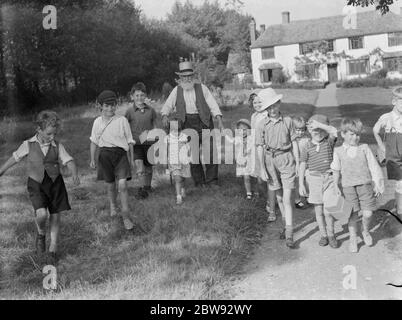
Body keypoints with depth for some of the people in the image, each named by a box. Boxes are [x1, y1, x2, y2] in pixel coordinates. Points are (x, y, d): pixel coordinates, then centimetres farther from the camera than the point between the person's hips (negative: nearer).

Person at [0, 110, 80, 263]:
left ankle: (53, 249, 23)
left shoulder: (57, 146, -3)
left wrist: (75, 174, -29)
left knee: (55, 216, 6)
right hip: (36, 184, -1)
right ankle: (41, 234, 13)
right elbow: (15, 158, 10)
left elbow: (69, 161, -9)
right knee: (41, 214, -22)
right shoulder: (28, 145, -4)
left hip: (55, 183, 2)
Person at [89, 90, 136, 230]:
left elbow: (130, 141, 5)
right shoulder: (97, 122, 4)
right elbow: (94, 142, 13)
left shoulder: (122, 120, -2)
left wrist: (132, 159, 8)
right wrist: (92, 159, 11)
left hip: (120, 154, -2)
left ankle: (125, 216, -6)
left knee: (122, 184, -15)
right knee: (110, 185, 13)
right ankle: (113, 206, 42)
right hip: (105, 154, 2)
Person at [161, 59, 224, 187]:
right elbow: (167, 106, 15)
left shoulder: (202, 88, 8)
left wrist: (219, 120, -9)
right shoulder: (177, 90, 13)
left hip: (204, 123, -1)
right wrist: (165, 115, -8)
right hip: (187, 125, 1)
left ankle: (211, 181, 2)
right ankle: (199, 182, 11)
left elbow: (213, 105, 4)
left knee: (211, 152, -9)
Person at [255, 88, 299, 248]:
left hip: (287, 159, -2)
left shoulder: (287, 121, -2)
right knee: (279, 197, 14)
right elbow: (260, 147, 1)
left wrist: (298, 163, 3)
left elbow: (294, 142, 3)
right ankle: (286, 225, 33)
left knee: (287, 198, -7)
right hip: (270, 161, 2)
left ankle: (289, 234, -5)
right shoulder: (262, 124, -1)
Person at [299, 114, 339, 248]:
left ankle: (331, 234, 17)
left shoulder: (329, 141, -1)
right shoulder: (306, 147, 0)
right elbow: (302, 166, 3)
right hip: (314, 178, 1)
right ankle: (323, 235, 22)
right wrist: (301, 184, 1)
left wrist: (319, 124, -26)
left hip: (329, 178, -1)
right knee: (318, 209, 7)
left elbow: (334, 131, -23)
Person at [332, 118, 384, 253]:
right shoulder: (338, 151, 2)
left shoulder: (364, 148, 1)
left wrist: (378, 184, 2)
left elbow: (374, 167, 5)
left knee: (368, 213, -3)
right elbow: (336, 170, 9)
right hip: (348, 187, 0)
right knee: (353, 214, 3)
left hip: (365, 185, 0)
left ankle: (366, 232, 28)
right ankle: (352, 239, 20)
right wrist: (336, 186, 5)